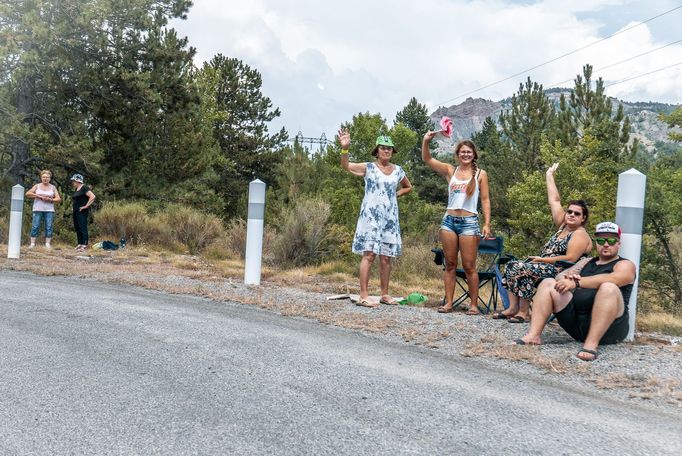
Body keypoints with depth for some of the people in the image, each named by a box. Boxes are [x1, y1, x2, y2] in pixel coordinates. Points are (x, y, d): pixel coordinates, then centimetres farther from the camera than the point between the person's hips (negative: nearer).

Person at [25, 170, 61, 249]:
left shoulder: (53, 187, 11)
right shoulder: (37, 186, 9)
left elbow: (58, 199, 5)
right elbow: (28, 193, -2)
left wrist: (50, 200, -13)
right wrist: (39, 196, -11)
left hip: (49, 210, 1)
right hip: (38, 209, -1)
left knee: (49, 227, -4)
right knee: (35, 226, -6)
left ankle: (48, 244, -1)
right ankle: (32, 244, -4)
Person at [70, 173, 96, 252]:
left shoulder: (84, 188, -10)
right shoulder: (76, 189, 17)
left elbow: (92, 197, -20)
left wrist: (86, 206, -18)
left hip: (82, 212, -9)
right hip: (76, 211, 9)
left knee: (83, 228, -10)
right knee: (77, 228, 10)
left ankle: (84, 245, -10)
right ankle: (80, 244, 16)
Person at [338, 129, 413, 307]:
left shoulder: (398, 171, 11)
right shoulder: (368, 168, -1)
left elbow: (408, 187, 28)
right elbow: (346, 166, -15)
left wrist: (395, 195, 10)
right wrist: (345, 148, -32)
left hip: (390, 217, 4)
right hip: (371, 215, -4)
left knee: (386, 256, 7)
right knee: (369, 254, -10)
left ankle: (385, 294, 15)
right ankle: (363, 296, -9)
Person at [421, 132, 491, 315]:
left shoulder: (480, 174, 6)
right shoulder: (450, 171, 10)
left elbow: (485, 200, 3)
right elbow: (427, 159, 5)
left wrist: (487, 224, -5)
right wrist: (426, 141, -11)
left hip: (469, 222, -3)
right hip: (449, 220, 3)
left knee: (469, 266, -3)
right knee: (450, 264, 5)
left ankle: (474, 304, 4)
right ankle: (448, 302, 8)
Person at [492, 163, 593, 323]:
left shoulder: (580, 235, -10)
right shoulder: (563, 225, 14)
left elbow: (570, 259, -21)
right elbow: (554, 201, 18)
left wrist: (542, 259, -17)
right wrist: (549, 175, 19)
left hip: (562, 274, -9)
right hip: (547, 267, 10)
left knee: (521, 268, -26)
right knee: (512, 265, -2)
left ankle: (523, 312, -21)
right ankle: (513, 307, -12)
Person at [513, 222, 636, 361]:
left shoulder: (625, 265, 5)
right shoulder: (586, 262, 24)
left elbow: (611, 279, -19)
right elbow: (560, 276, 13)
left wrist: (576, 283, -25)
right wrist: (567, 277, -11)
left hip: (608, 326, -6)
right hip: (576, 321, 6)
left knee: (609, 288, -32)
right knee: (548, 283, -3)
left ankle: (591, 343, -38)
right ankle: (534, 335, -19)